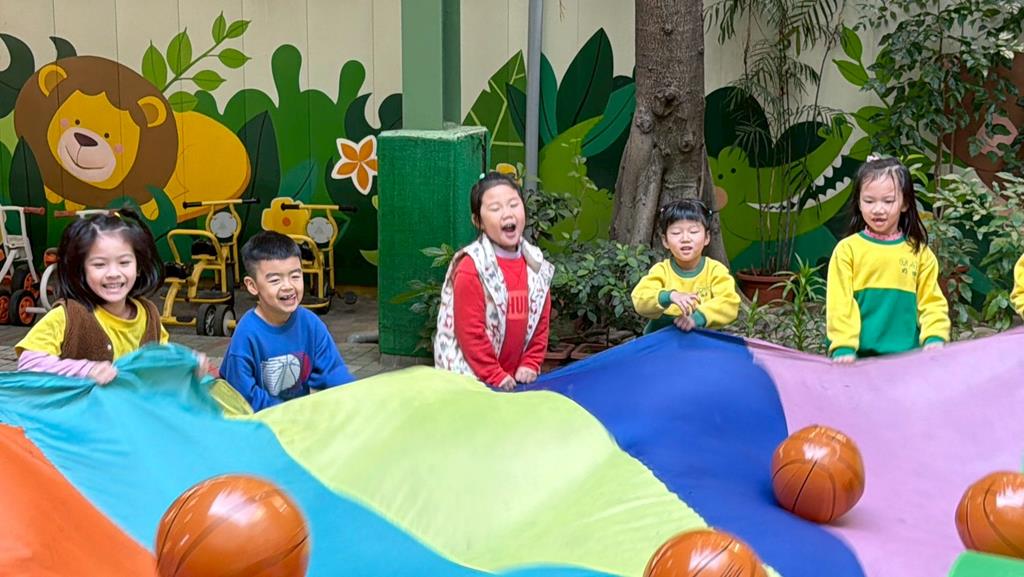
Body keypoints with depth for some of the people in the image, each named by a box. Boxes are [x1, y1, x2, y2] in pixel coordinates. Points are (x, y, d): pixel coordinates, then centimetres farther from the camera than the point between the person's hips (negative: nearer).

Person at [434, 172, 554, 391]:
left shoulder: (536, 264, 4)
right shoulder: (470, 268, -15)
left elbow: (541, 320, 10)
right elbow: (469, 332, -16)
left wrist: (530, 365, 1)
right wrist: (495, 376, -13)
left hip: (517, 378, 6)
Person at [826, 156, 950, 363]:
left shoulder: (919, 252, 7)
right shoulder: (847, 249, -1)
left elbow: (931, 302, 7)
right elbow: (839, 303, -4)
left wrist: (934, 338, -9)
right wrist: (843, 348, -13)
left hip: (908, 356, 2)